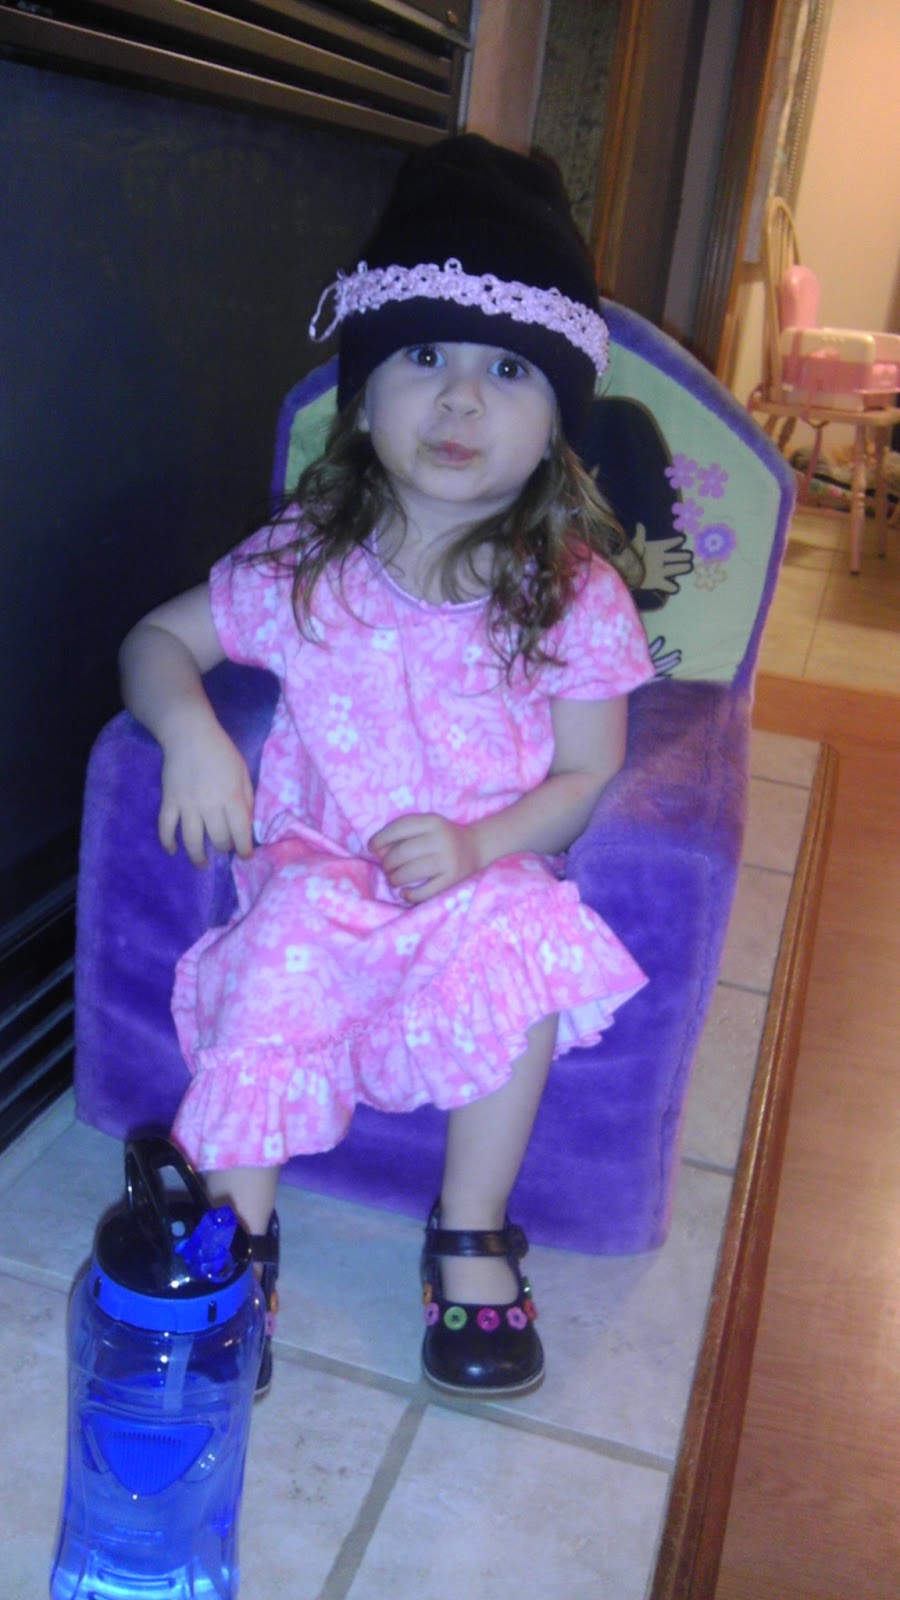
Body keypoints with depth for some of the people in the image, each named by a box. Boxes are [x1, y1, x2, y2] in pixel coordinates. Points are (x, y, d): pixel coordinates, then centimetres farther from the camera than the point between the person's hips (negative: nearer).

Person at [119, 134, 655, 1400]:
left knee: (524, 945, -31)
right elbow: (157, 641, 6)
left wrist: (479, 844, -19)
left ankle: (471, 1243, -10)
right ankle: (239, 1233, -11)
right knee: (283, 955, -30)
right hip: (322, 860, 1)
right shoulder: (303, 564, -3)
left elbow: (591, 775, -2)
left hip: (484, 871, 0)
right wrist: (190, 730, -16)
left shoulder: (574, 593, -6)